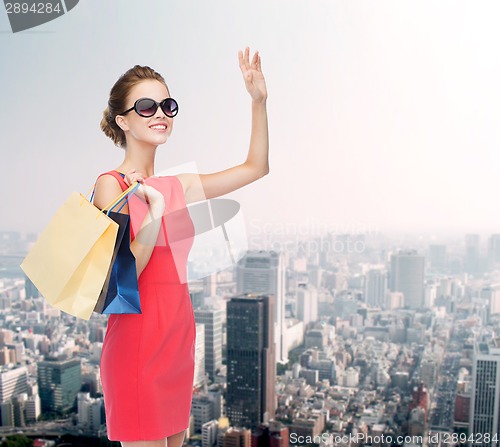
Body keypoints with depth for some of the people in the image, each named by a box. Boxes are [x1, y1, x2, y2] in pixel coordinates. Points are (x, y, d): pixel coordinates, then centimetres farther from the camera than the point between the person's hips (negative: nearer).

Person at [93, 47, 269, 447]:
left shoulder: (177, 187, 8)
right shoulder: (111, 185, -9)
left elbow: (256, 167, 14)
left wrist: (259, 101, 8)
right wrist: (155, 214, -24)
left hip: (179, 342, 7)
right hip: (138, 346, -7)